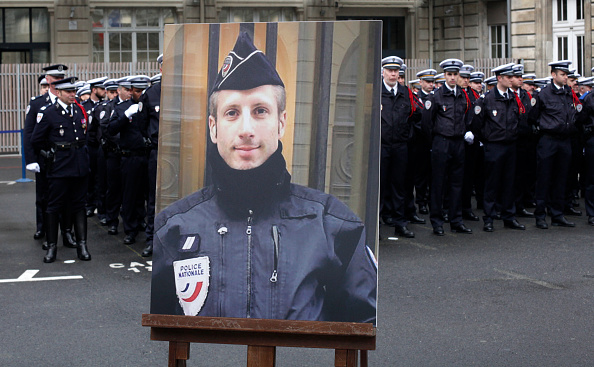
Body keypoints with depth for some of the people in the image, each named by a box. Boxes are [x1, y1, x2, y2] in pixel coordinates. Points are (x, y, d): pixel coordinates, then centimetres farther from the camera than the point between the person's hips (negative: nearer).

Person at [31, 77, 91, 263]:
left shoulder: (80, 111, 9)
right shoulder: (48, 112, -6)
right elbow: (36, 140, -1)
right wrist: (52, 152, 6)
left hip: (80, 165, 4)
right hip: (59, 166, -4)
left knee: (78, 205, 8)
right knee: (54, 207, 2)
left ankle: (82, 245, 12)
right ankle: (51, 247, 10)